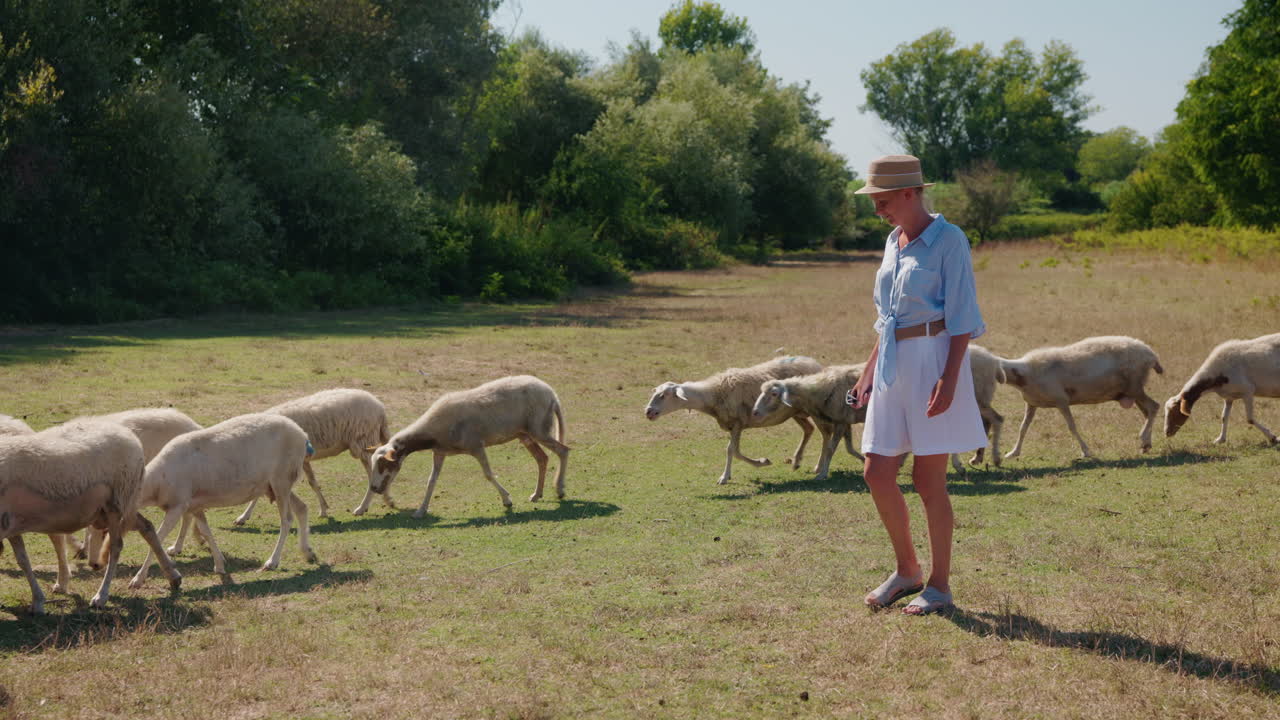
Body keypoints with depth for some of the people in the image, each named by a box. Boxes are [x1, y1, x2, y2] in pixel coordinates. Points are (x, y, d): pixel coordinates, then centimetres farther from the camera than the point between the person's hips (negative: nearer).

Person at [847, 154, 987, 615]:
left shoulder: (948, 240, -8)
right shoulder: (894, 242, 15)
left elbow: (962, 318, -12)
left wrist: (949, 378, -21)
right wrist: (868, 374, 19)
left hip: (933, 361, -8)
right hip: (893, 366, 8)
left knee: (928, 481, -3)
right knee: (877, 475, 6)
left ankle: (939, 585, 9)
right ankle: (907, 571, 22)